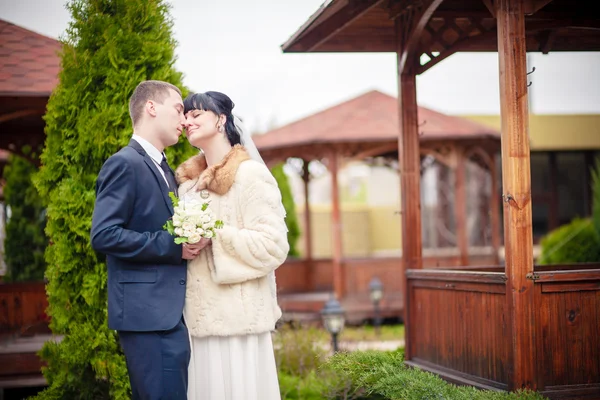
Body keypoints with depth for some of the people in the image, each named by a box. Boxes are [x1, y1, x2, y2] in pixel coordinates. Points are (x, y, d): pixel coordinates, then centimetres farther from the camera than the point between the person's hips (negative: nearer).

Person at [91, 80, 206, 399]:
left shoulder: (164, 170, 19)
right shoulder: (125, 164, -9)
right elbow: (103, 235, -19)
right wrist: (172, 246, -19)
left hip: (169, 312, 9)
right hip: (147, 312, -9)